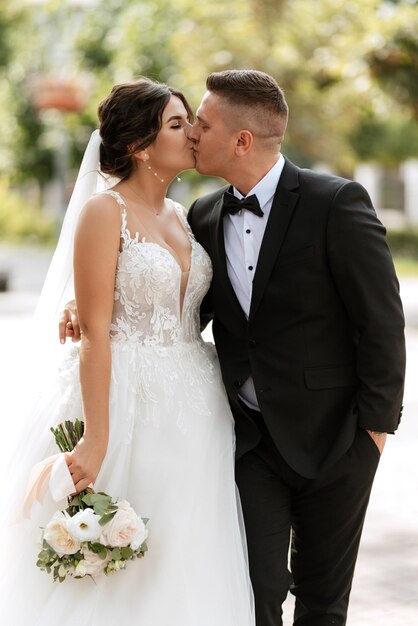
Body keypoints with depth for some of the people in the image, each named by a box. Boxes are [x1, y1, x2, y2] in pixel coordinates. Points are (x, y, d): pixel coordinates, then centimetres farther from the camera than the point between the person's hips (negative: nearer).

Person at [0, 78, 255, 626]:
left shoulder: (181, 216, 12)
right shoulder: (105, 213, -9)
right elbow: (94, 333, -15)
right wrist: (96, 442, -21)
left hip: (193, 411, 7)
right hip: (129, 402, -7)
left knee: (182, 567, 11)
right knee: (120, 571, 1)